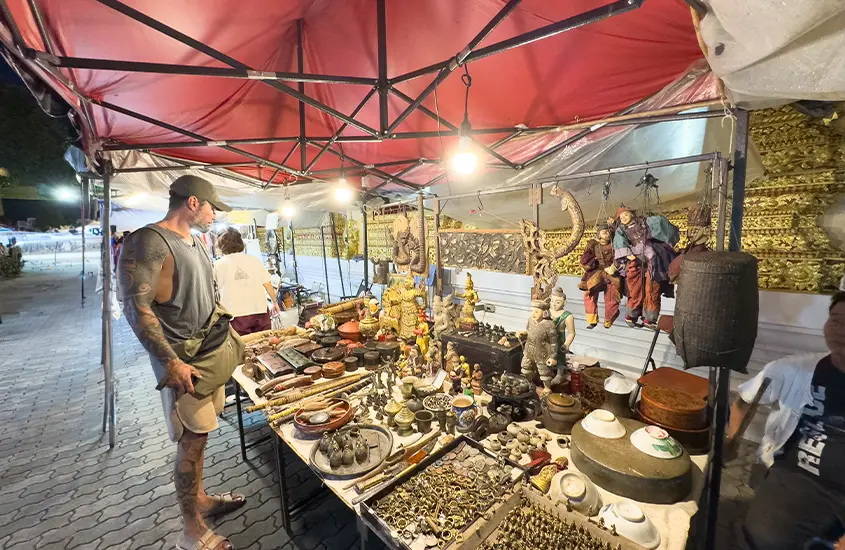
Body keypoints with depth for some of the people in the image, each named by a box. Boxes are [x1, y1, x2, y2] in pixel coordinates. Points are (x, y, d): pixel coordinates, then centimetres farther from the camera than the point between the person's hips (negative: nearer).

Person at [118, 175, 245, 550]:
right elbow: (136, 307, -21)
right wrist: (171, 361, -22)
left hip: (211, 350, 8)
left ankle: (200, 499, 38)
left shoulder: (196, 241, 12)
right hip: (182, 360, -8)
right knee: (192, 440, 1)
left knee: (199, 434, 19)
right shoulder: (149, 242, -16)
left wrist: (227, 331, 18)